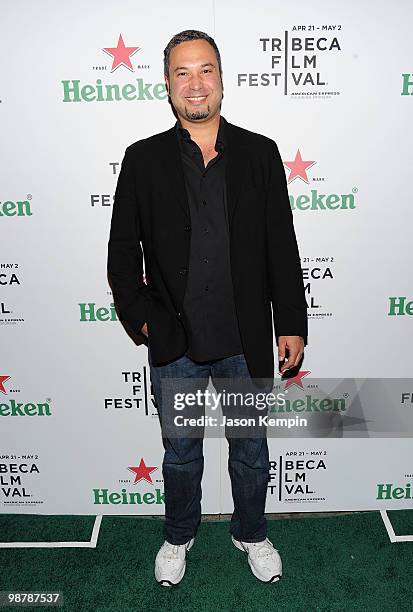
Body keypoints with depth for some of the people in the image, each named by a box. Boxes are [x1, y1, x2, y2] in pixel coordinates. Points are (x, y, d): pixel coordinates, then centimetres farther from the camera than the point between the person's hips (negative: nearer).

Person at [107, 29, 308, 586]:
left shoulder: (260, 153, 1)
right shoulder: (143, 159, 0)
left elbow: (282, 246, 1)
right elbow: (122, 250, 4)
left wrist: (292, 324, 0)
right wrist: (141, 316, -3)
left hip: (246, 342, 1)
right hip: (174, 345, 0)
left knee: (251, 451, 19)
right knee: (180, 452, 19)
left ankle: (251, 534, 46)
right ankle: (179, 536, 46)